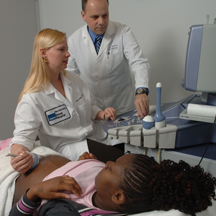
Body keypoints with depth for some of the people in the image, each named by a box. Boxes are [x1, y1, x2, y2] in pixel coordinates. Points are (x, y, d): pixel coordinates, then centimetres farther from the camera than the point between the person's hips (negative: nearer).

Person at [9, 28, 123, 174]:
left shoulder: (73, 79, 8)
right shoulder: (32, 98, -13)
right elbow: (23, 136, -17)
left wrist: (103, 114, -3)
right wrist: (19, 157, -40)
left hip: (92, 139, 7)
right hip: (68, 150, -7)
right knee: (121, 159, -24)